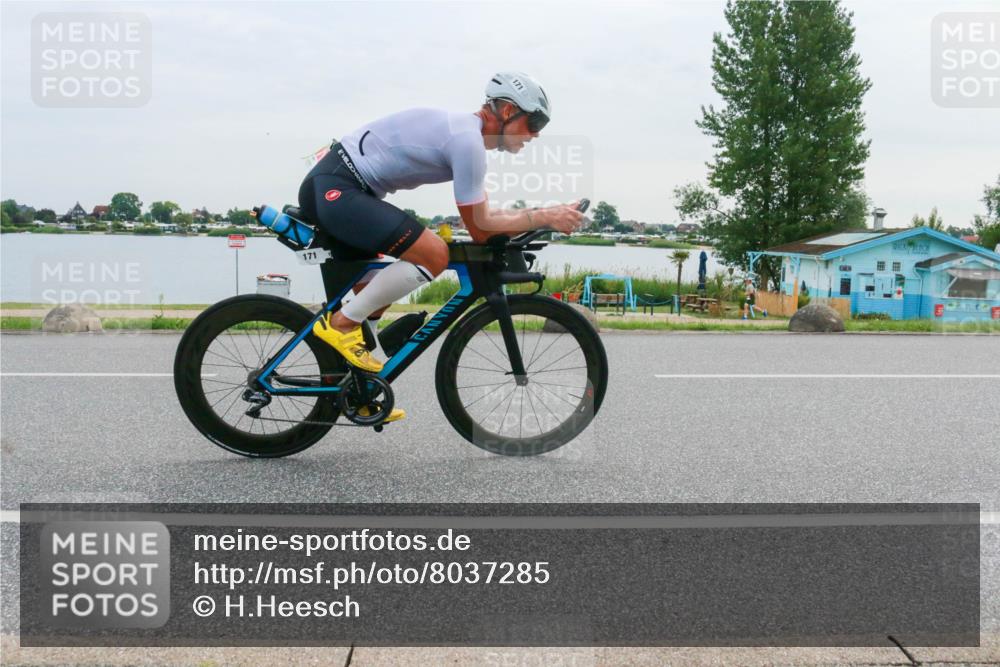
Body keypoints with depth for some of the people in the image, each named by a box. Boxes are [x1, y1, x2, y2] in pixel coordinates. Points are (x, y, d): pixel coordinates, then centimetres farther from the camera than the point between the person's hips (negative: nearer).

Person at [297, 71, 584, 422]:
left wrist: (542, 214, 11)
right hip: (336, 190, -11)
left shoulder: (461, 129, 15)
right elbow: (480, 228, -14)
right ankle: (341, 325, -10)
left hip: (325, 189, 11)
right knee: (433, 254, -22)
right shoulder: (468, 141, -16)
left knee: (372, 299, 18)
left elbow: (480, 213, 20)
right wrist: (545, 218, -9)